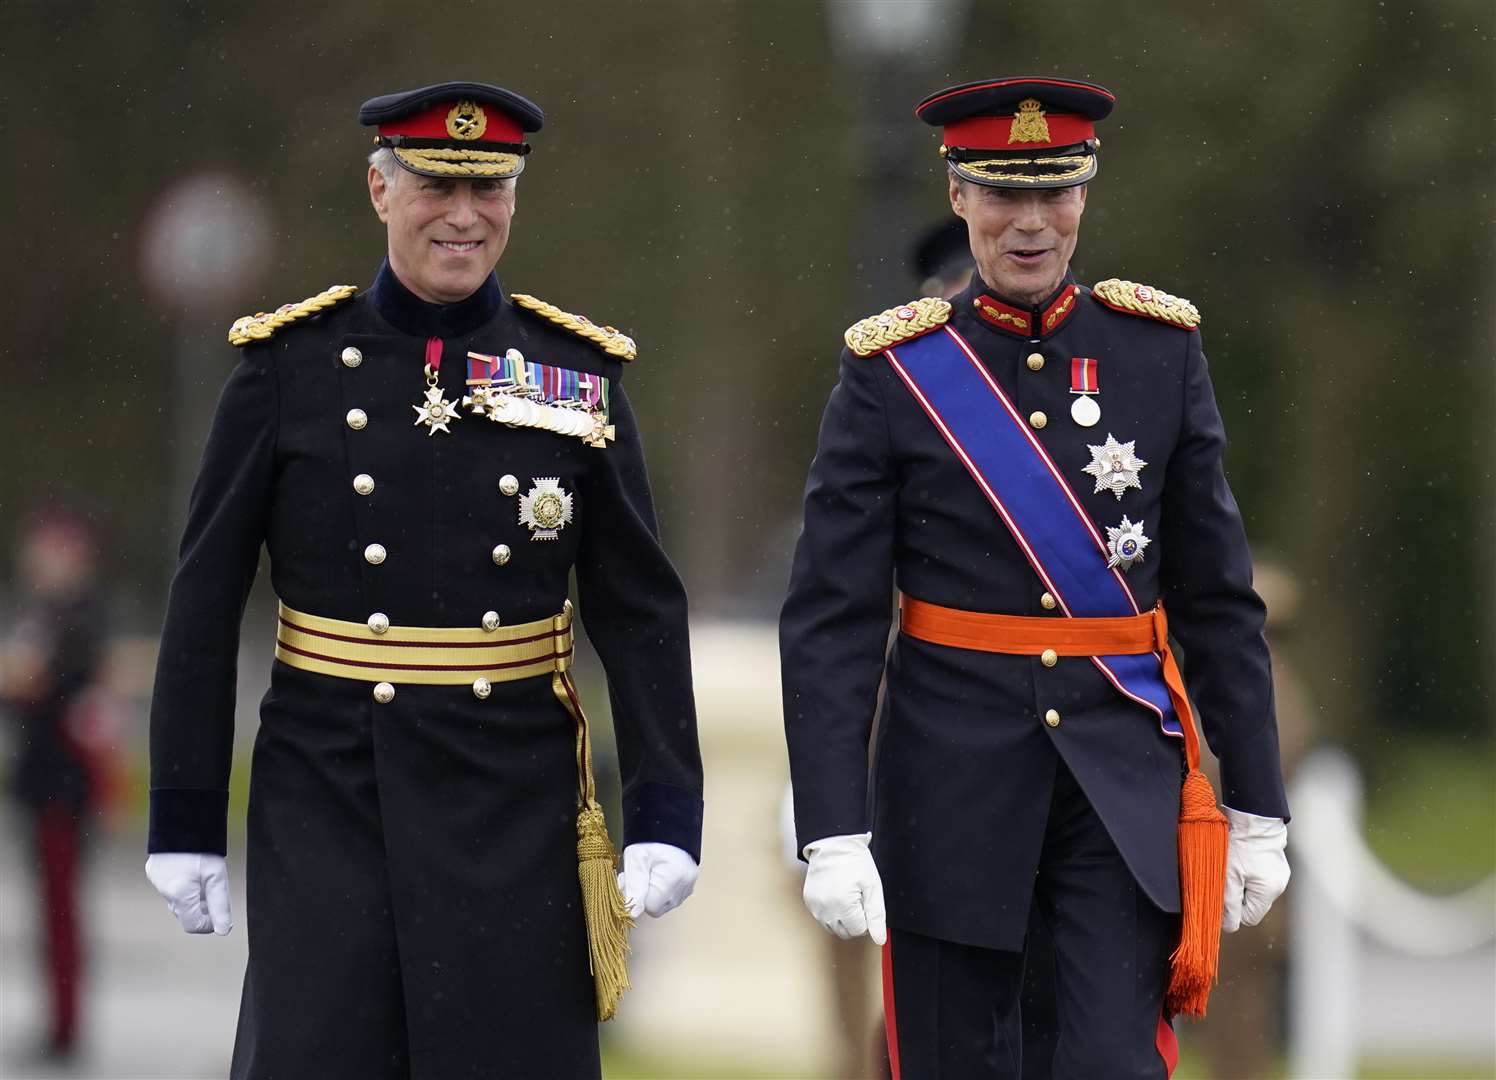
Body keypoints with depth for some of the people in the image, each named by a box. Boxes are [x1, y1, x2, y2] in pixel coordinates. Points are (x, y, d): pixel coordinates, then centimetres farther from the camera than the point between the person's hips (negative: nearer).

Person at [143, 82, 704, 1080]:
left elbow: (641, 612, 5)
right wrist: (185, 821, -1)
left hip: (519, 808, 1)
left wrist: (666, 814, -2)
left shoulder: (578, 371, 4)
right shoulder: (288, 364, 0)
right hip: (330, 798, -1)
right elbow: (204, 605, 2)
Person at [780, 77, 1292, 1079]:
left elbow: (1220, 600, 7)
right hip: (954, 773, -1)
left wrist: (1258, 808, 5)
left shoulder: (1159, 348, 4)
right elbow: (830, 620, -6)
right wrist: (834, 832, -13)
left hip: (1124, 775, 1)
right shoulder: (892, 369, -3)